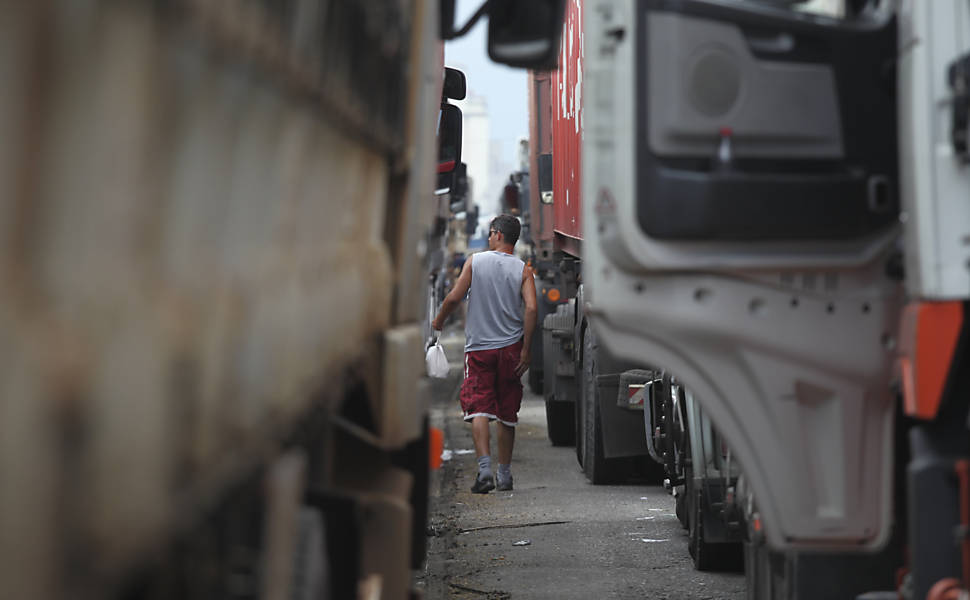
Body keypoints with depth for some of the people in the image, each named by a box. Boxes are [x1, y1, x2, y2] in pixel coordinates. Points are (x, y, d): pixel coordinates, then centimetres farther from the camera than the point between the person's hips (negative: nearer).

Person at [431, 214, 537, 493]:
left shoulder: (475, 261, -1)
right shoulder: (522, 269, 0)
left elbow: (454, 297, -5)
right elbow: (530, 308, -11)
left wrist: (439, 321, 14)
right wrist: (526, 350, -6)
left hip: (479, 346, -2)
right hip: (511, 346, 2)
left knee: (479, 408, -5)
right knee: (507, 413, 12)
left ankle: (485, 468, -23)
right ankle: (504, 474, 18)